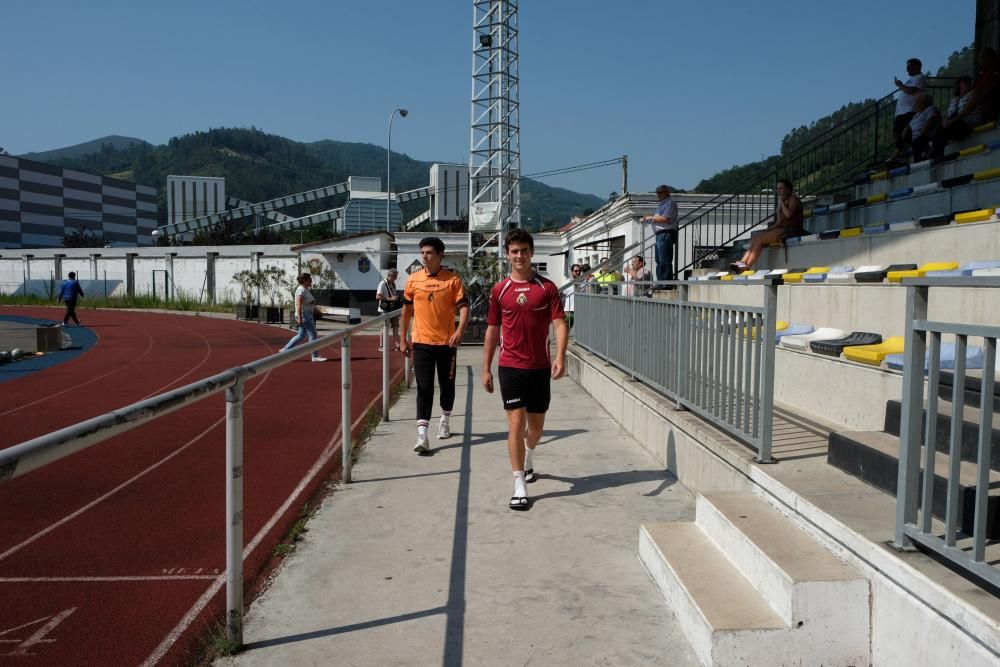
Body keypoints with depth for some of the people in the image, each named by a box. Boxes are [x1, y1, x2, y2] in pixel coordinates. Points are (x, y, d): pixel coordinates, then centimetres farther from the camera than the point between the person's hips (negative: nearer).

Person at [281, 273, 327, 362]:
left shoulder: (306, 289, 16)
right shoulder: (301, 290, -15)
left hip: (308, 316, 10)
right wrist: (299, 318, -25)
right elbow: (298, 305, -21)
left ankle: (285, 350, 19)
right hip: (304, 316, -10)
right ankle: (315, 356, -1)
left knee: (301, 335, 14)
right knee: (313, 334, -6)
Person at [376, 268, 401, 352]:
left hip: (393, 308, 7)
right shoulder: (383, 284, -13)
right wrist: (390, 299, -24)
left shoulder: (393, 283, 11)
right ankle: (381, 346, 8)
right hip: (385, 309, -7)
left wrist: (397, 298, 3)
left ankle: (396, 345, 8)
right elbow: (378, 296, -21)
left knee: (396, 326, 5)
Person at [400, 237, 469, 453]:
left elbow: (463, 307, -8)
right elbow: (407, 310, 12)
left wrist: (460, 331, -24)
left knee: (447, 384, 14)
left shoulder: (452, 279, -4)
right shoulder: (413, 280, 4)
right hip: (421, 342, 1)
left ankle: (445, 419, 38)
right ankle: (422, 434, -9)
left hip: (447, 342, 0)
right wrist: (403, 339, 10)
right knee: (424, 388, -5)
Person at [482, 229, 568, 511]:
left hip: (540, 367, 1)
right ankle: (519, 486, -2)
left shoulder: (547, 287, -1)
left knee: (536, 424, 14)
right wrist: (486, 369, 7)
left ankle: (528, 460, 45)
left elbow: (560, 323, -7)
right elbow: (492, 331, 8)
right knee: (516, 423, -7)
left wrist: (560, 357, -22)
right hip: (510, 366, -1)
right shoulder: (499, 290, 3)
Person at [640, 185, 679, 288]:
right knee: (659, 261, 10)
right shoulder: (661, 204, 24)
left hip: (666, 234, -10)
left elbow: (665, 218, -18)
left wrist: (651, 217, -10)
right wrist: (646, 219, 12)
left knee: (665, 261, -12)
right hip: (660, 234, 10)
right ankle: (661, 283, 14)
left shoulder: (670, 203, -6)